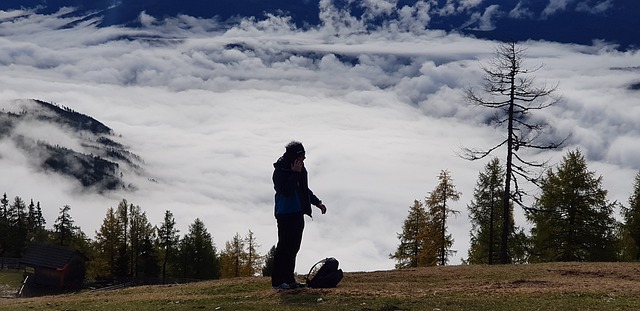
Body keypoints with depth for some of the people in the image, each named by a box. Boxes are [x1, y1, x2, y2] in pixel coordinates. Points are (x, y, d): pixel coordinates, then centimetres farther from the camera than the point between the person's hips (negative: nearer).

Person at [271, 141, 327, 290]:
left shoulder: (301, 169, 11)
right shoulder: (280, 171, -14)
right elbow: (287, 191, -25)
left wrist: (318, 203, 22)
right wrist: (295, 173, -24)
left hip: (298, 213, 8)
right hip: (285, 214, -8)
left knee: (294, 247, 11)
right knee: (284, 247, -7)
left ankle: (289, 279, 17)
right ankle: (277, 281, -3)